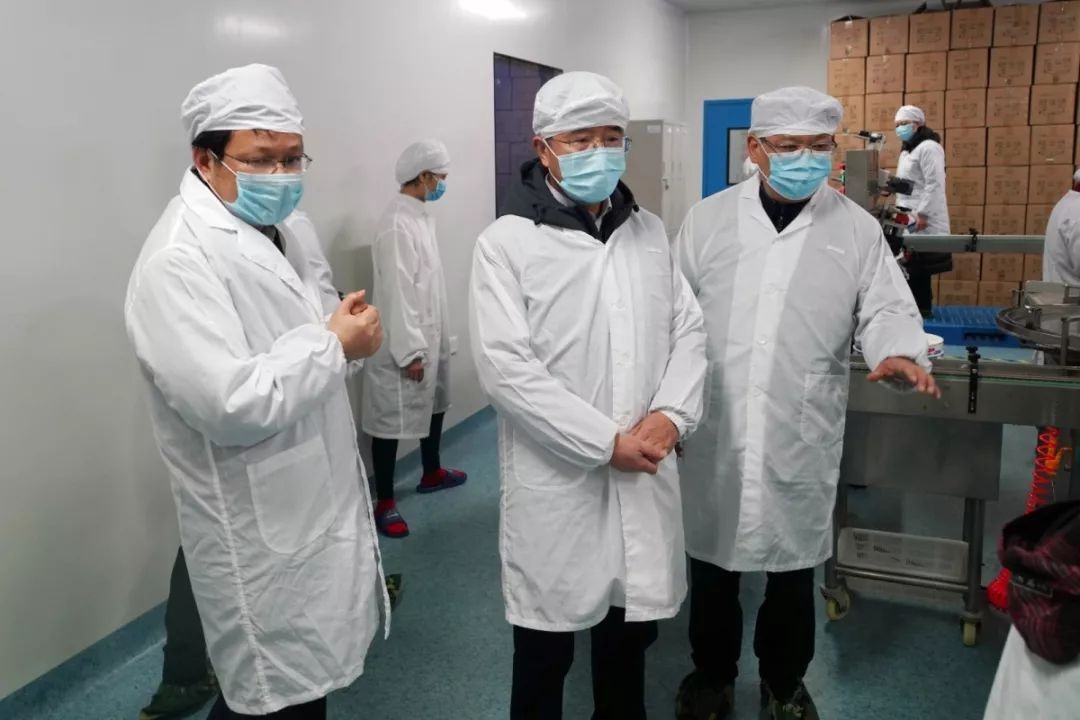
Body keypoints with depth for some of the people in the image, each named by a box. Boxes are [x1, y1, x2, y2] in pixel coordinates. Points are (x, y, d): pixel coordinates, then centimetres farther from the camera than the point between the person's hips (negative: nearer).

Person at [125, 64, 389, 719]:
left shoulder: (292, 227, 7)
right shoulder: (179, 261, -22)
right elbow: (231, 406, -31)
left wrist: (351, 327, -2)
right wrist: (332, 343, -19)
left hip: (324, 500, 8)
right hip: (263, 537, -8)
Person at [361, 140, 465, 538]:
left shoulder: (421, 216, 9)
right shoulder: (397, 223, -20)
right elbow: (397, 292, -22)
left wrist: (432, 341, 18)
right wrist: (409, 350, -22)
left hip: (431, 336, 10)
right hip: (403, 343, -10)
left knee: (435, 402, 23)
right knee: (391, 419, 0)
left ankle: (432, 473, 42)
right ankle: (384, 504, 10)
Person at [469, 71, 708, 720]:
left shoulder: (650, 232, 9)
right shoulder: (508, 242, -8)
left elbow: (689, 330, 9)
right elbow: (506, 367, -16)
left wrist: (673, 413, -9)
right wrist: (606, 442, -17)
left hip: (646, 475, 5)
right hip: (557, 481, -4)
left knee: (633, 629, 20)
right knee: (546, 645, 11)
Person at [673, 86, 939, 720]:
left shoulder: (857, 229, 1)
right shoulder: (707, 219, 2)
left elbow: (887, 309, 2)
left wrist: (903, 354, -21)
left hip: (802, 437, 0)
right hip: (713, 432, 0)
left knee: (794, 567, 15)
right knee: (712, 563, 14)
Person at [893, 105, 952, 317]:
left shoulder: (928, 147, -11)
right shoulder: (907, 149, 20)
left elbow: (934, 184, -18)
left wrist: (923, 214, -22)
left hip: (923, 221, -9)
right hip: (909, 218, 9)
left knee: (919, 268, -5)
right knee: (911, 267, 9)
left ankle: (922, 308, 1)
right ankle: (915, 307, 15)